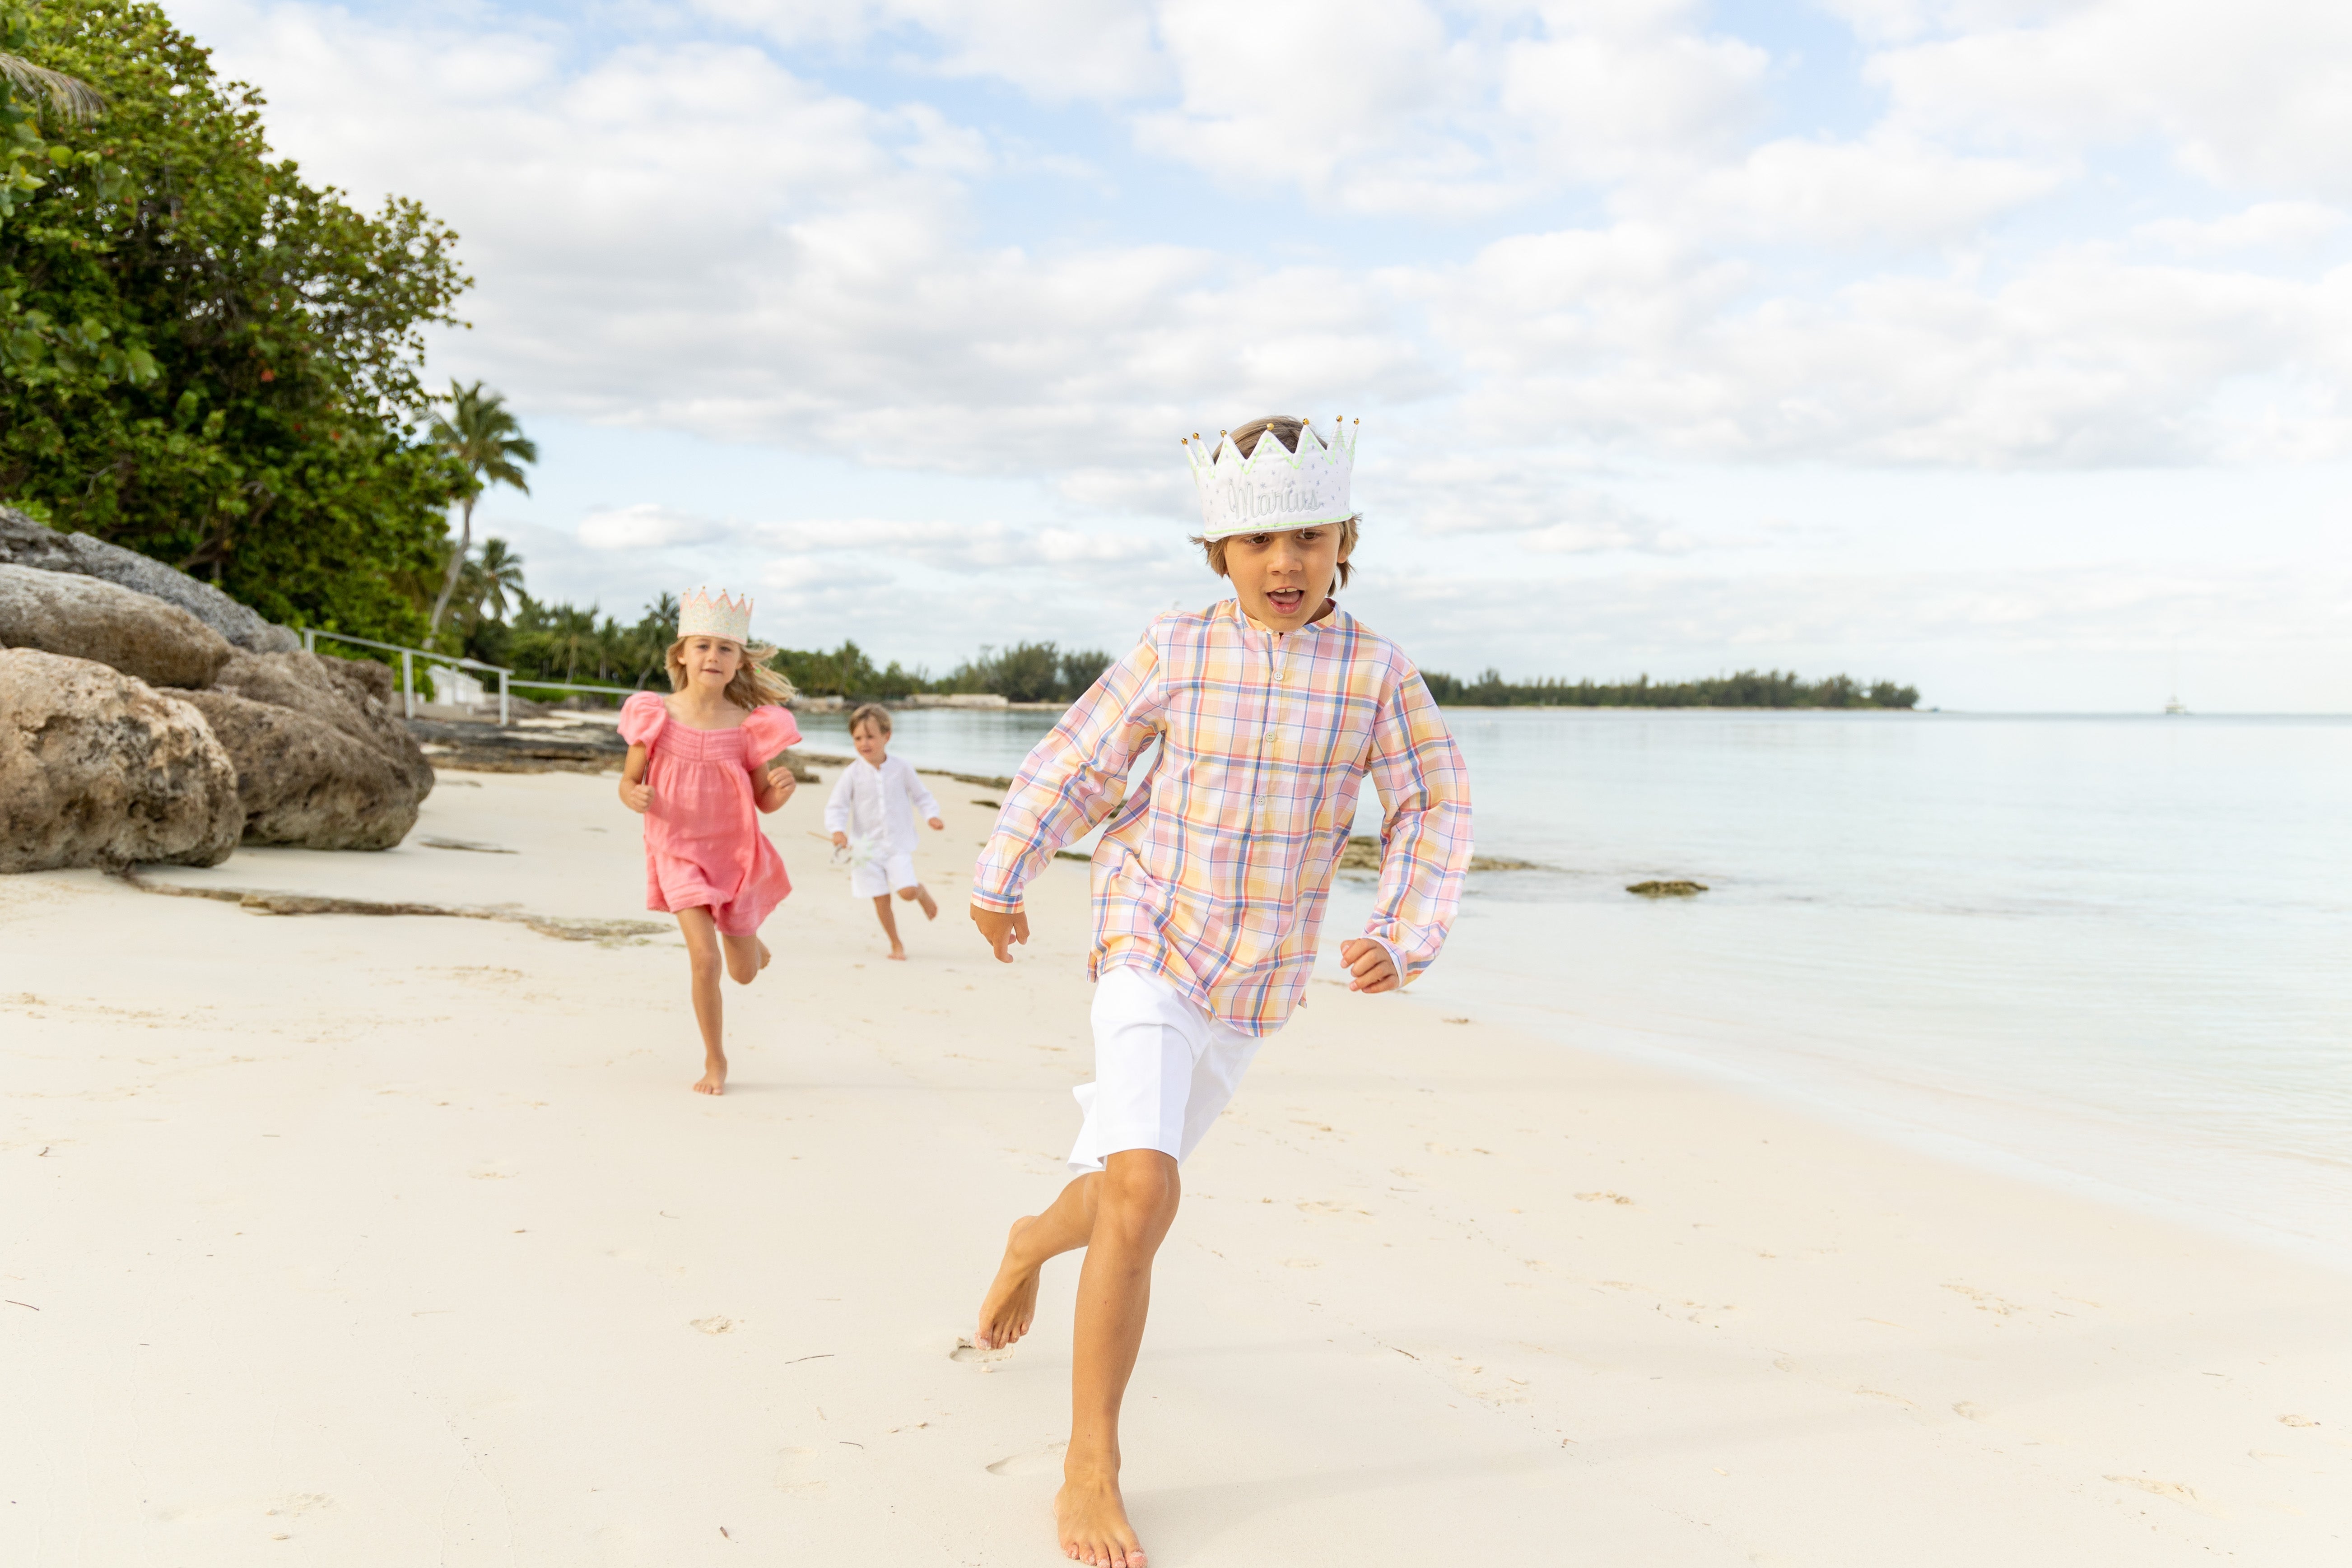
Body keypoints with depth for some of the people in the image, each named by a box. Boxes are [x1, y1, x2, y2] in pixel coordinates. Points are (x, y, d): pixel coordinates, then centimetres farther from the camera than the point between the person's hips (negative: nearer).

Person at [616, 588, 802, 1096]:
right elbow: (628, 781, -1)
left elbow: (764, 801, -2)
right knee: (705, 959, -16)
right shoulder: (657, 715, -10)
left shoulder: (750, 725, -10)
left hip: (736, 854, 1)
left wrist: (781, 788, -24)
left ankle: (744, 937, 52)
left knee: (745, 973, 12)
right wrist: (636, 796, -23)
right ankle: (715, 1061, 6)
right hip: (679, 854, -1)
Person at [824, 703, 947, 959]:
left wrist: (931, 815, -7)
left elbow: (920, 796, 9)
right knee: (881, 900, 2)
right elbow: (836, 806, -7)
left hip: (898, 844, 0)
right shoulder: (852, 774, -7)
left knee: (907, 891, -15)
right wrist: (838, 830, -25)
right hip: (867, 847, 0)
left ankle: (923, 893, 21)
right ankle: (896, 944, 20)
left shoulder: (902, 768, -3)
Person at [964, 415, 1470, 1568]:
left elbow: (1432, 809, -2)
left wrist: (1401, 936, -17)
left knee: (1131, 1185, 19)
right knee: (1143, 1193, -20)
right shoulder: (1177, 651, -10)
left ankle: (1033, 1241, 55)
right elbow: (1074, 765, 2)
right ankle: (1091, 1468, -8)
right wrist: (998, 881, 10)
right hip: (1150, 947, -3)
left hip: (1258, 981, 3)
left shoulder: (1375, 670, -9)